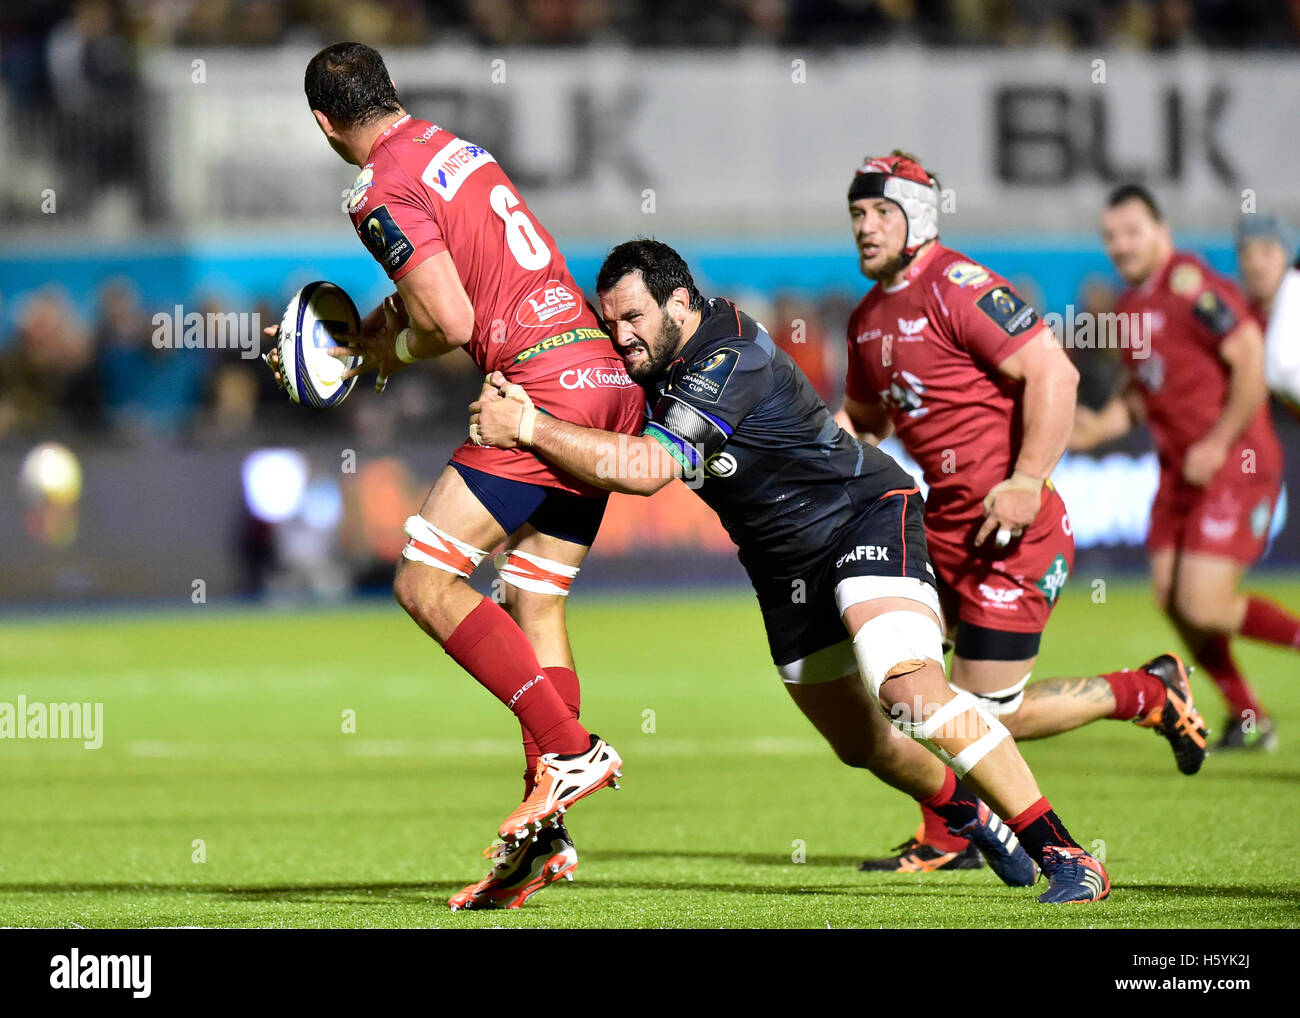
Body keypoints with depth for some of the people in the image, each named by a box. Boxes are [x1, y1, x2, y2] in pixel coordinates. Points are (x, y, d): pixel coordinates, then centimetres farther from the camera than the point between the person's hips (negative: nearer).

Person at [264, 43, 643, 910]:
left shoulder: (384, 193, -9)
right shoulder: (459, 151, 18)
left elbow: (452, 323, -15)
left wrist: (388, 356, 3)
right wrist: (367, 333, 22)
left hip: (544, 384, -9)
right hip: (610, 386, 9)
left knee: (426, 582, -8)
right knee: (534, 604, 10)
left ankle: (570, 748, -16)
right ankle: (543, 835, 5)